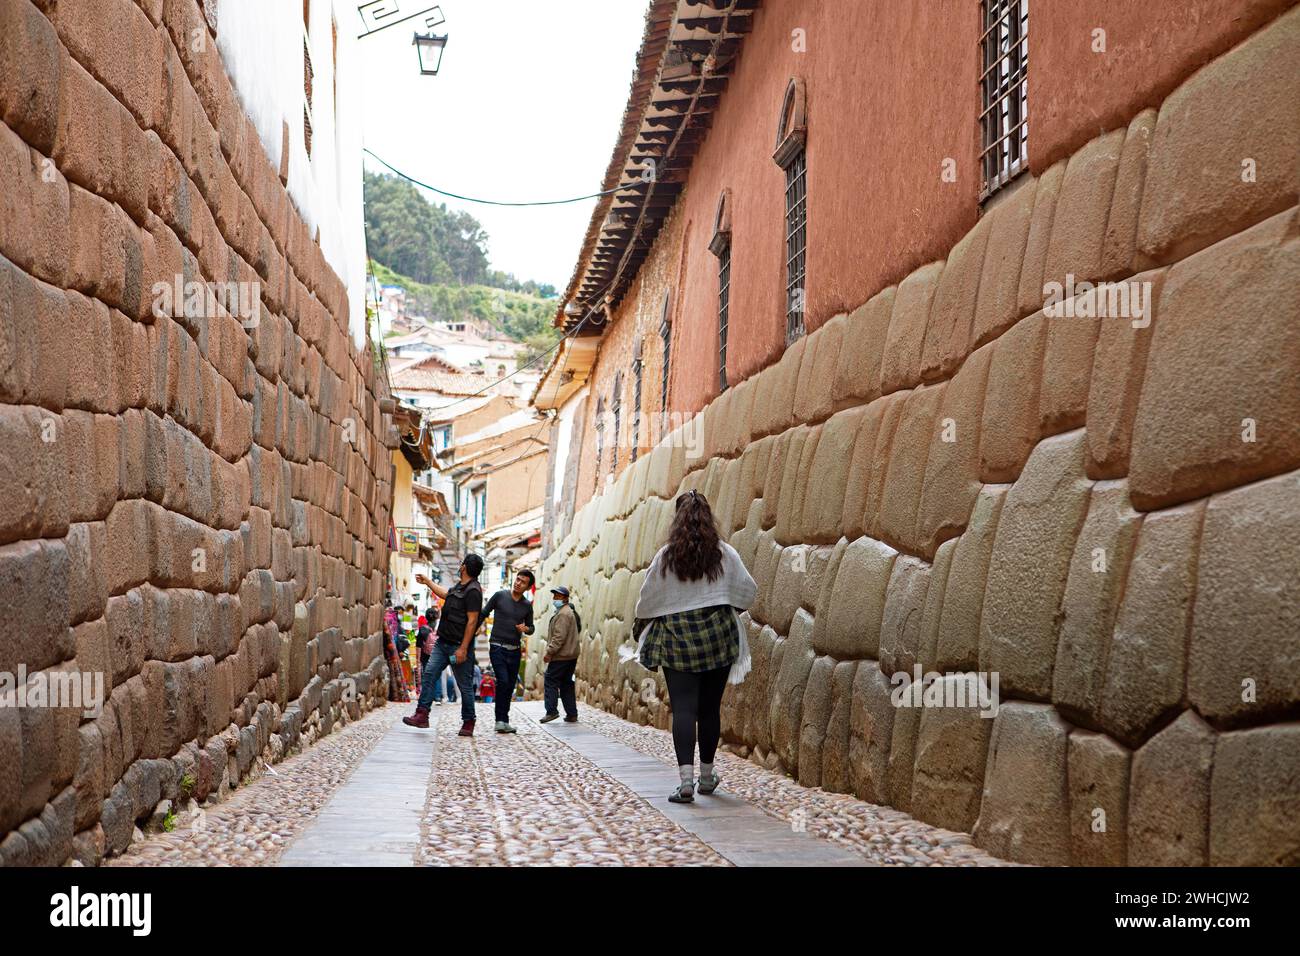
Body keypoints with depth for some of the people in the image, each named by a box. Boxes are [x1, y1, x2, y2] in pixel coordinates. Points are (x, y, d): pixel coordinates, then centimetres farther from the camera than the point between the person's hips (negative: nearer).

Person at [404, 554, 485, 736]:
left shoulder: (473, 591, -15)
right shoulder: (459, 587, 14)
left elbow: (472, 621, -20)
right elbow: (445, 594, 37)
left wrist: (463, 648, -23)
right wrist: (427, 582, 46)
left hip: (459, 645, -9)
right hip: (442, 642, 9)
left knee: (465, 685, 0)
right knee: (430, 674, -1)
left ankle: (468, 723, 10)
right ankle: (422, 715, -3)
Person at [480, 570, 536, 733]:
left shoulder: (527, 605, 6)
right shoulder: (500, 596, -3)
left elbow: (531, 627, 16)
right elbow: (483, 614, 5)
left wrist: (526, 629, -6)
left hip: (515, 650, 4)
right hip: (497, 647, -4)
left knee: (510, 686, 6)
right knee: (503, 681, -18)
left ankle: (504, 721, 16)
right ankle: (501, 720, -11)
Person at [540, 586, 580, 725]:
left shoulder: (563, 614, -13)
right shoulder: (569, 612, 21)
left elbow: (559, 636, -22)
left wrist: (549, 652, -20)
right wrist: (551, 651, 22)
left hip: (561, 656, -10)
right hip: (571, 655, 10)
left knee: (550, 682, -5)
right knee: (566, 684, 11)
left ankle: (551, 711, -9)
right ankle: (572, 714, 11)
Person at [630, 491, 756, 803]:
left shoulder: (665, 556, -4)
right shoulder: (724, 553, -1)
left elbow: (647, 601, 1)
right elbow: (747, 591, 4)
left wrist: (641, 627, 20)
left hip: (677, 640, -1)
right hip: (717, 637, 2)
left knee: (683, 709, -5)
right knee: (710, 708, 12)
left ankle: (685, 779, -17)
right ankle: (706, 775, 24)